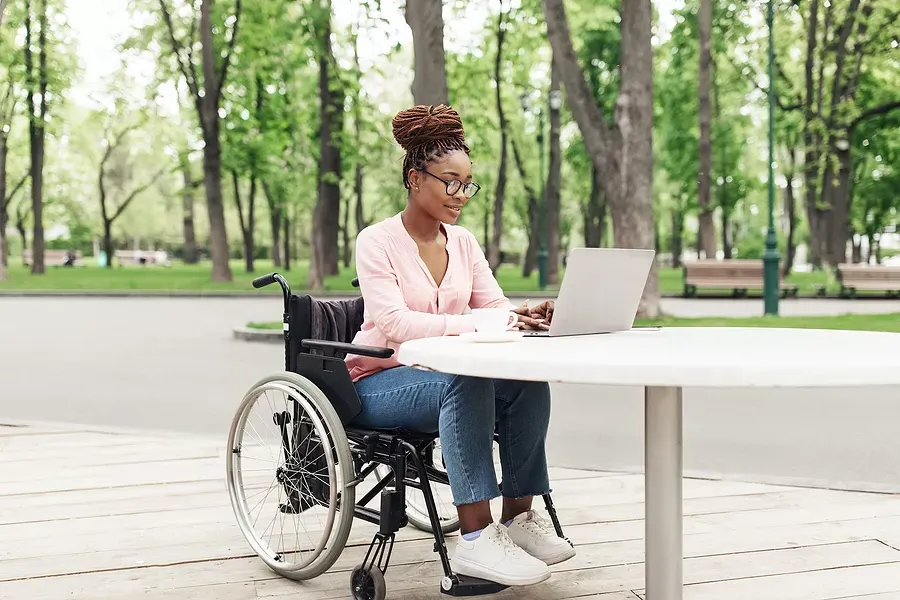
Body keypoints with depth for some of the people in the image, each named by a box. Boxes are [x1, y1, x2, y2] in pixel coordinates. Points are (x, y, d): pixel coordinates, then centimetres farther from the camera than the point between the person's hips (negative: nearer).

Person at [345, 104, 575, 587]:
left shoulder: (463, 242, 8)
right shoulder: (377, 241, -11)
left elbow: (497, 307, 2)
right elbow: (393, 323, -25)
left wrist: (527, 316, -23)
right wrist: (472, 325, -37)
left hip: (442, 374, 6)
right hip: (381, 380, -5)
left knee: (529, 382, -23)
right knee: (468, 384, -36)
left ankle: (519, 515, -14)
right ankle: (475, 538, -37)